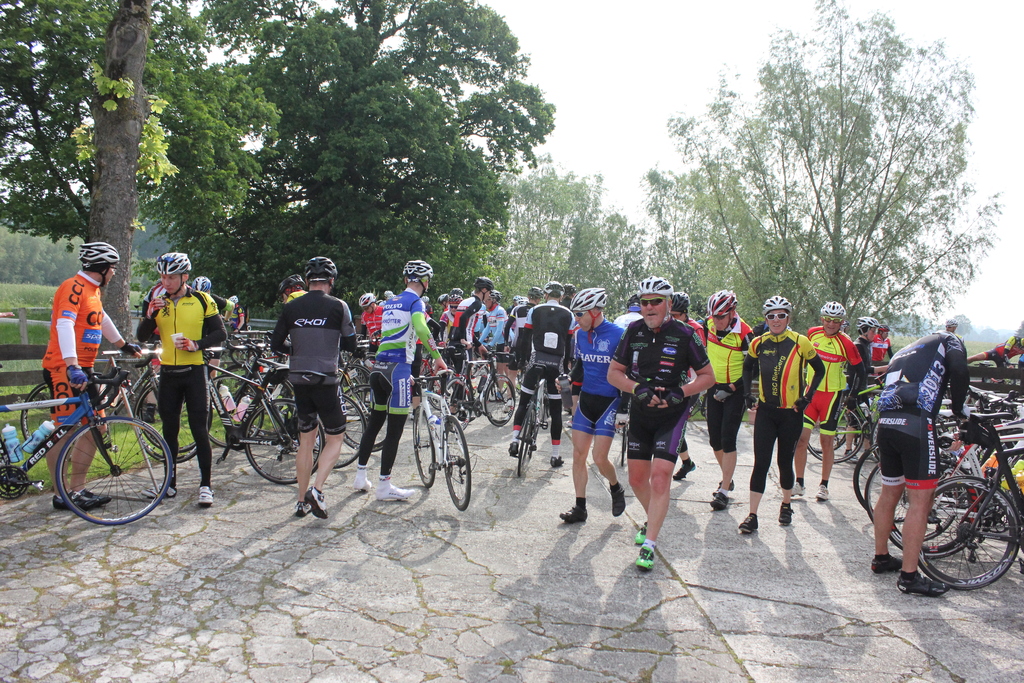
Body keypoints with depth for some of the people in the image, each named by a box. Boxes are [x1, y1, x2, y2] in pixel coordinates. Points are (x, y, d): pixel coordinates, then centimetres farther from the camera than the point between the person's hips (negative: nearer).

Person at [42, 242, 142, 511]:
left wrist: (124, 345, 43)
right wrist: (72, 366, -37)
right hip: (64, 369, -10)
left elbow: (102, 320, 32)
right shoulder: (73, 287, -14)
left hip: (83, 369, 10)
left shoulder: (92, 290, 15)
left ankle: (78, 488, 17)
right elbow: (64, 325, -27)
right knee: (65, 430, -5)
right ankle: (61, 495, 4)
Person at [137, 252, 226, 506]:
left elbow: (220, 333, -2)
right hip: (168, 372, 4)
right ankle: (170, 483, 23)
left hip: (194, 371, -4)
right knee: (169, 430, 11)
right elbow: (141, 336, 2)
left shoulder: (202, 300, -3)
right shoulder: (155, 300, 5)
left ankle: (206, 485, 3)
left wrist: (197, 344, -19)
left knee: (200, 430, -3)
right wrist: (150, 314, -16)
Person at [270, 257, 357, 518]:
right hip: (325, 380, -4)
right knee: (335, 438, 9)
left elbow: (275, 344, 7)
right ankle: (316, 490, -7)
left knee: (306, 440, 14)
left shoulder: (291, 307, 4)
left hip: (298, 379, 4)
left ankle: (302, 501, 18)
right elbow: (351, 344, 0)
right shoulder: (338, 306, -6)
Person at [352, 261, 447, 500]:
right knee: (394, 429, -2)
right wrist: (438, 358, -19)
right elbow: (421, 329, -24)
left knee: (375, 422, 17)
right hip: (398, 368, -8)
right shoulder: (415, 302, -5)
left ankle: (360, 476, 23)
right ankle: (384, 486, 3)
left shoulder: (389, 302, 19)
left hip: (378, 367, 8)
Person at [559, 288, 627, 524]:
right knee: (578, 455, 3)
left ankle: (616, 489, 23)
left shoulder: (619, 335, -13)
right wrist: (575, 400, 17)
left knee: (599, 459, -8)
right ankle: (580, 507, 14)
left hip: (609, 401, -6)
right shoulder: (580, 335, 5)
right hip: (586, 399, 6)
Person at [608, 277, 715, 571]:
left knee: (660, 477, -13)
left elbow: (708, 376, -3)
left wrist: (680, 392, -20)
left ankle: (649, 544, -3)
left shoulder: (684, 335, -11)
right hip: (639, 414, 4)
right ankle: (653, 521, 39)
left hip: (671, 416, -4)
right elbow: (614, 372, 2)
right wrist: (637, 388, -16)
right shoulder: (634, 331, -1)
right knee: (637, 479, 11)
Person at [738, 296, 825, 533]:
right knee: (761, 463, -3)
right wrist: (748, 392, 8)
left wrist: (807, 396, -2)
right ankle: (752, 516, 1)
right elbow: (747, 367, 19)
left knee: (784, 461, 9)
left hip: (791, 413, -1)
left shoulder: (800, 342, -7)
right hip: (765, 411, 2)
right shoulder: (758, 343, 0)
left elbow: (819, 370, 5)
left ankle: (786, 505, 33)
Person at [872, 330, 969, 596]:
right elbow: (959, 371, -7)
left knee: (889, 493, 19)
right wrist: (959, 407, 8)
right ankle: (909, 576, 2)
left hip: (885, 423, 7)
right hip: (916, 425, -7)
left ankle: (881, 558, 31)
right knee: (920, 501, -1)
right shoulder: (947, 340, 14)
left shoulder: (903, 352, 32)